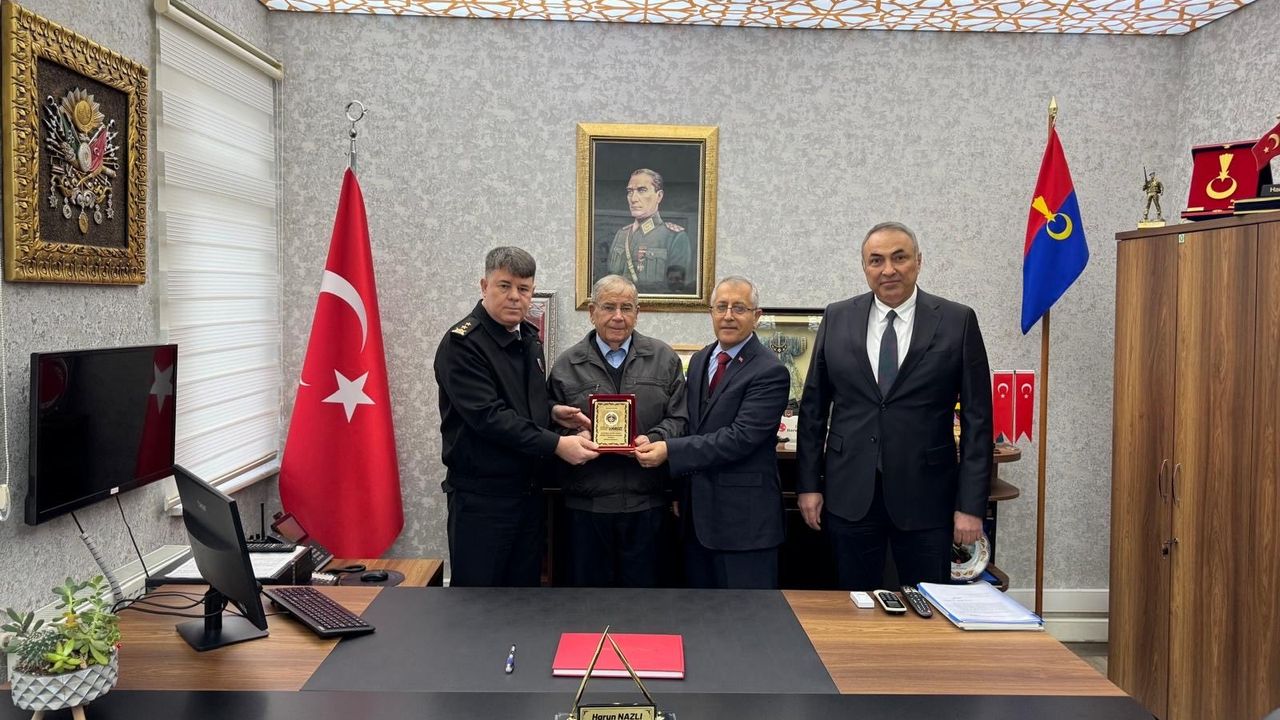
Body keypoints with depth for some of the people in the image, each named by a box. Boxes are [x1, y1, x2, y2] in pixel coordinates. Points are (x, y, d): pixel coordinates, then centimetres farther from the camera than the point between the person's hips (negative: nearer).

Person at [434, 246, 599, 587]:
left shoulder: (528, 338, 12)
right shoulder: (463, 343, -14)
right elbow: (488, 416, -23)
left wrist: (551, 411, 2)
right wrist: (556, 445, -24)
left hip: (529, 489, 8)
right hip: (482, 495, -8)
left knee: (526, 585, 15)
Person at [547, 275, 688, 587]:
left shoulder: (663, 359, 6)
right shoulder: (566, 365, 5)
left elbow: (678, 418, 4)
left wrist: (653, 439, -14)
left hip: (646, 502, 0)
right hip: (585, 501, 0)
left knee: (642, 586, 10)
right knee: (588, 586, 11)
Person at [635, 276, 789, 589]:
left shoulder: (770, 371, -12)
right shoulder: (699, 360, 11)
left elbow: (740, 437, -21)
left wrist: (670, 450, -23)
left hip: (744, 517, -7)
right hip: (697, 512, 7)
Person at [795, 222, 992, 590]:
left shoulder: (958, 322, -2)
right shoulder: (837, 318, 4)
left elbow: (977, 418, -2)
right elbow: (813, 406, 7)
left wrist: (971, 504, -5)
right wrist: (808, 484, 3)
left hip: (925, 496, -1)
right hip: (849, 494, 2)